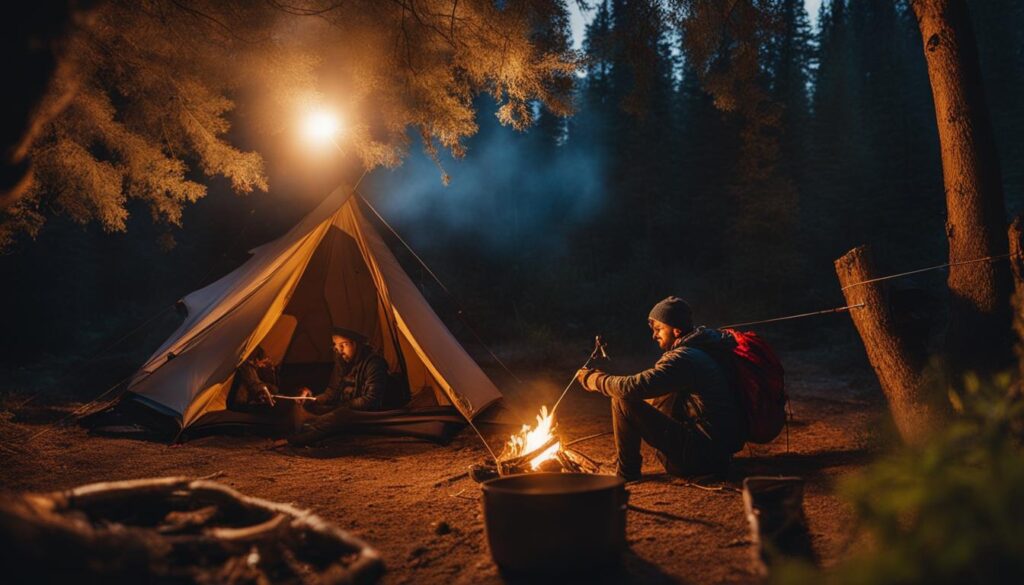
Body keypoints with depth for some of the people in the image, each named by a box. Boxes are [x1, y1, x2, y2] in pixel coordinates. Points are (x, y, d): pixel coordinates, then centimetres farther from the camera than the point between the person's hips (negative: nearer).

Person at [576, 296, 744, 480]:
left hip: (701, 455, -10)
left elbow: (633, 387, -24)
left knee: (623, 401, -12)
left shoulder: (683, 358, -18)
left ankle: (626, 472, 1)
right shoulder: (701, 348, 11)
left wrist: (593, 378, -8)